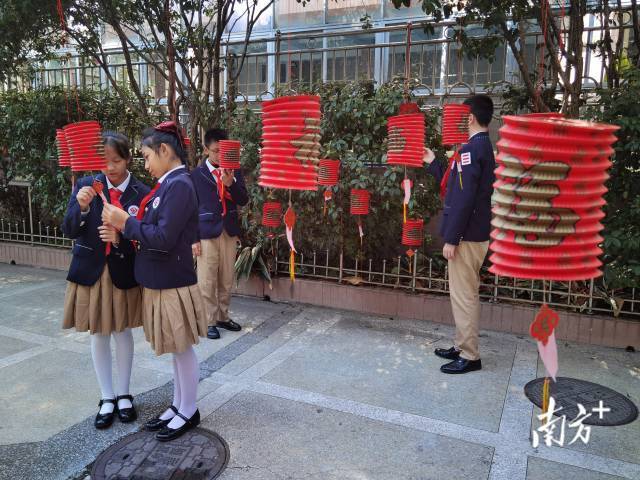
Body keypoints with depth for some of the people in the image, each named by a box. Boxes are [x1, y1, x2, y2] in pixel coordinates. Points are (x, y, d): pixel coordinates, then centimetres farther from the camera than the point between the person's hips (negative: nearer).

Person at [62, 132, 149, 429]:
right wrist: (81, 206, -24)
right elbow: (69, 231, -6)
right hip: (90, 272, 1)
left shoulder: (142, 193, -10)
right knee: (98, 336, 11)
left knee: (123, 334, 13)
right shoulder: (86, 185, -5)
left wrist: (120, 239, -27)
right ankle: (107, 399, 27)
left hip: (124, 274, -1)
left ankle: (123, 396, 30)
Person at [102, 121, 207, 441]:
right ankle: (178, 405, 33)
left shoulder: (179, 185, -19)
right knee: (176, 350, 19)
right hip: (161, 282, 9)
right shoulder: (168, 184, 9)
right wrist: (126, 226, 1)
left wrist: (126, 223, -14)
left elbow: (164, 238, -24)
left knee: (182, 349, 6)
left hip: (174, 284, -9)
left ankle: (189, 412, 23)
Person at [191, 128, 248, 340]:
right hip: (207, 233, -3)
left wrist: (231, 183, -17)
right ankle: (209, 321, 14)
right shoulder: (197, 174, -3)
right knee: (207, 281, 2)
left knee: (227, 280, 12)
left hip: (230, 232, 3)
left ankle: (223, 316, 26)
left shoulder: (234, 172, 6)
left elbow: (243, 201, 1)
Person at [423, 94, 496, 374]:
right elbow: (453, 186, 20)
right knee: (465, 293, 16)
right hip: (475, 233, 10)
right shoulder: (484, 147, 16)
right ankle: (462, 347, 26)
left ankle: (470, 356, 7)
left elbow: (463, 198, -22)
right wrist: (432, 164, 25)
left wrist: (451, 238, -20)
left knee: (464, 294, -3)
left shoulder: (471, 149, -16)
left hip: (467, 235, -10)